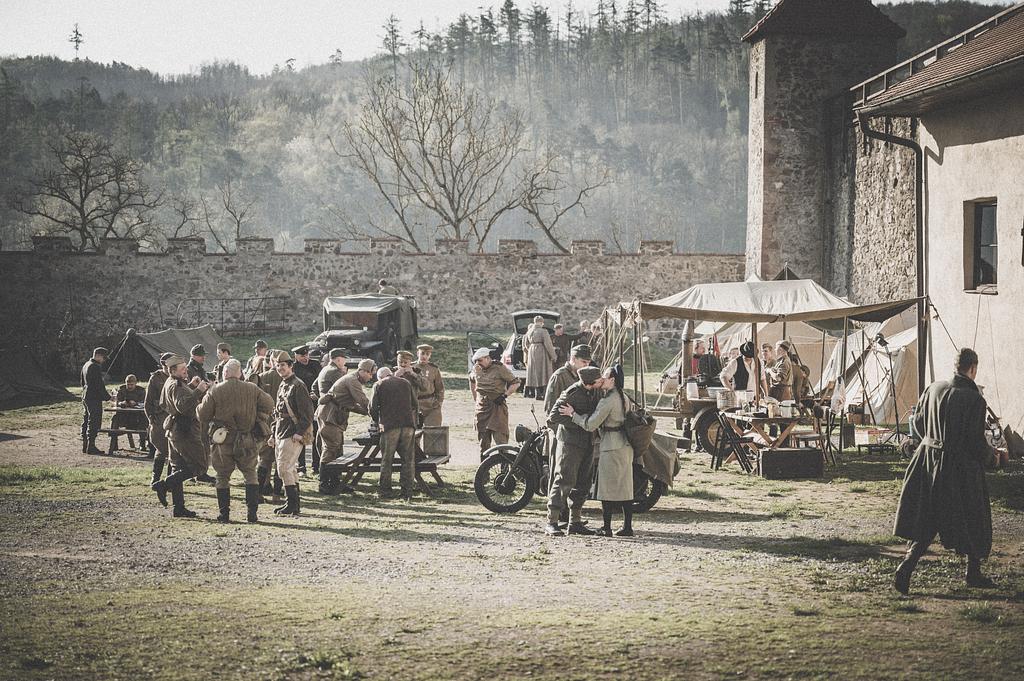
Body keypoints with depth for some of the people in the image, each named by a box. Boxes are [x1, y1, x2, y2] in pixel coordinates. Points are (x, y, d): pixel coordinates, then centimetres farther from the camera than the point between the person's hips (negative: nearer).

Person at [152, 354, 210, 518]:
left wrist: (190, 386, 19)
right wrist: (198, 391, -32)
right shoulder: (176, 386, -17)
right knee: (200, 465, -6)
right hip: (185, 431, -11)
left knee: (180, 468, 12)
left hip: (175, 430, 11)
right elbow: (183, 406, -31)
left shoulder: (170, 383, 15)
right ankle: (163, 485, -10)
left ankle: (179, 508, 13)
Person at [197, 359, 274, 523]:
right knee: (250, 475, 12)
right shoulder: (252, 389, -1)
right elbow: (269, 405, 3)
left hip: (222, 441, -1)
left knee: (223, 477, 10)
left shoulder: (215, 391, -6)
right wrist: (256, 415, 18)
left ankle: (224, 514, 9)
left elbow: (202, 414, -4)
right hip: (247, 442, 1)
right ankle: (252, 513, 5)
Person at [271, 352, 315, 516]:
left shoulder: (298, 386, -13)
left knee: (284, 468, -13)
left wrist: (300, 432, -21)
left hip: (292, 435, -10)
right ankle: (293, 504, 20)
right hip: (281, 433, 10)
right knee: (290, 468, 13)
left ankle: (292, 505, -11)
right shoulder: (283, 386, 17)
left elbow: (307, 412, -17)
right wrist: (274, 432, 19)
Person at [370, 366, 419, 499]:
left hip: (390, 425, -2)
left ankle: (385, 491, 5)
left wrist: (378, 421, 19)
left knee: (387, 460, 5)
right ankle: (407, 491, 4)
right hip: (408, 424, 3)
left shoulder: (379, 385, 7)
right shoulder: (406, 383, 17)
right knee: (408, 459, 7)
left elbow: (373, 408, 2)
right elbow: (415, 406, 18)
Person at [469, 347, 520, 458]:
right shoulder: (476, 369, 8)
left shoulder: (500, 368, -8)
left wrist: (504, 395, -12)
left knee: (500, 440, -11)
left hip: (498, 407, -5)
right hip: (482, 408, 5)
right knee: (483, 442, 9)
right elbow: (472, 380, 31)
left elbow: (515, 383, -4)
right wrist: (475, 398, 26)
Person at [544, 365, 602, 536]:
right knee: (564, 480, -11)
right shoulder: (572, 393, -16)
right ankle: (551, 523, -10)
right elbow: (553, 416, -19)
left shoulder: (594, 392, 8)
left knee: (582, 483, 10)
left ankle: (575, 522, 17)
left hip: (587, 443, 8)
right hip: (570, 441, -8)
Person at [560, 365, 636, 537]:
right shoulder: (623, 398, 11)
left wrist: (573, 414, -3)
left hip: (611, 447, -8)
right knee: (625, 488, 10)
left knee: (608, 489, -1)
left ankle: (607, 528, 1)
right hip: (625, 445, 8)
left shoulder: (608, 400, -16)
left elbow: (590, 425, -16)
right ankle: (627, 527, 11)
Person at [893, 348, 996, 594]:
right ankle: (974, 572, 24)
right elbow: (976, 441, -15)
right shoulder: (975, 400, -16)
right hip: (961, 467, -5)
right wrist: (988, 455, 6)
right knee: (972, 519, 13)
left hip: (929, 460, 5)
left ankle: (907, 565, -8)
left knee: (926, 520, 9)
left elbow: (918, 422, 10)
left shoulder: (934, 389, 1)